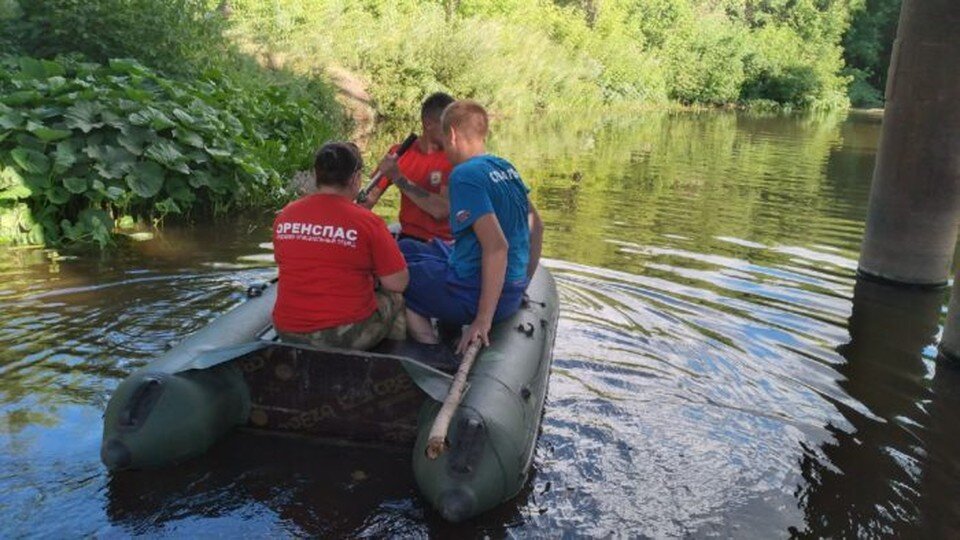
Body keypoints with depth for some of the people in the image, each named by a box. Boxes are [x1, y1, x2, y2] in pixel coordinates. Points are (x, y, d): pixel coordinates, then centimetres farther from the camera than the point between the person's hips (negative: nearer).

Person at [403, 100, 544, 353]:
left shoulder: (465, 175, -19)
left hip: (477, 292, -9)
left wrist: (484, 319, -25)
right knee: (406, 249, 23)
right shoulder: (506, 167, 7)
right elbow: (536, 225, 15)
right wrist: (522, 283, 21)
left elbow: (496, 246, -27)